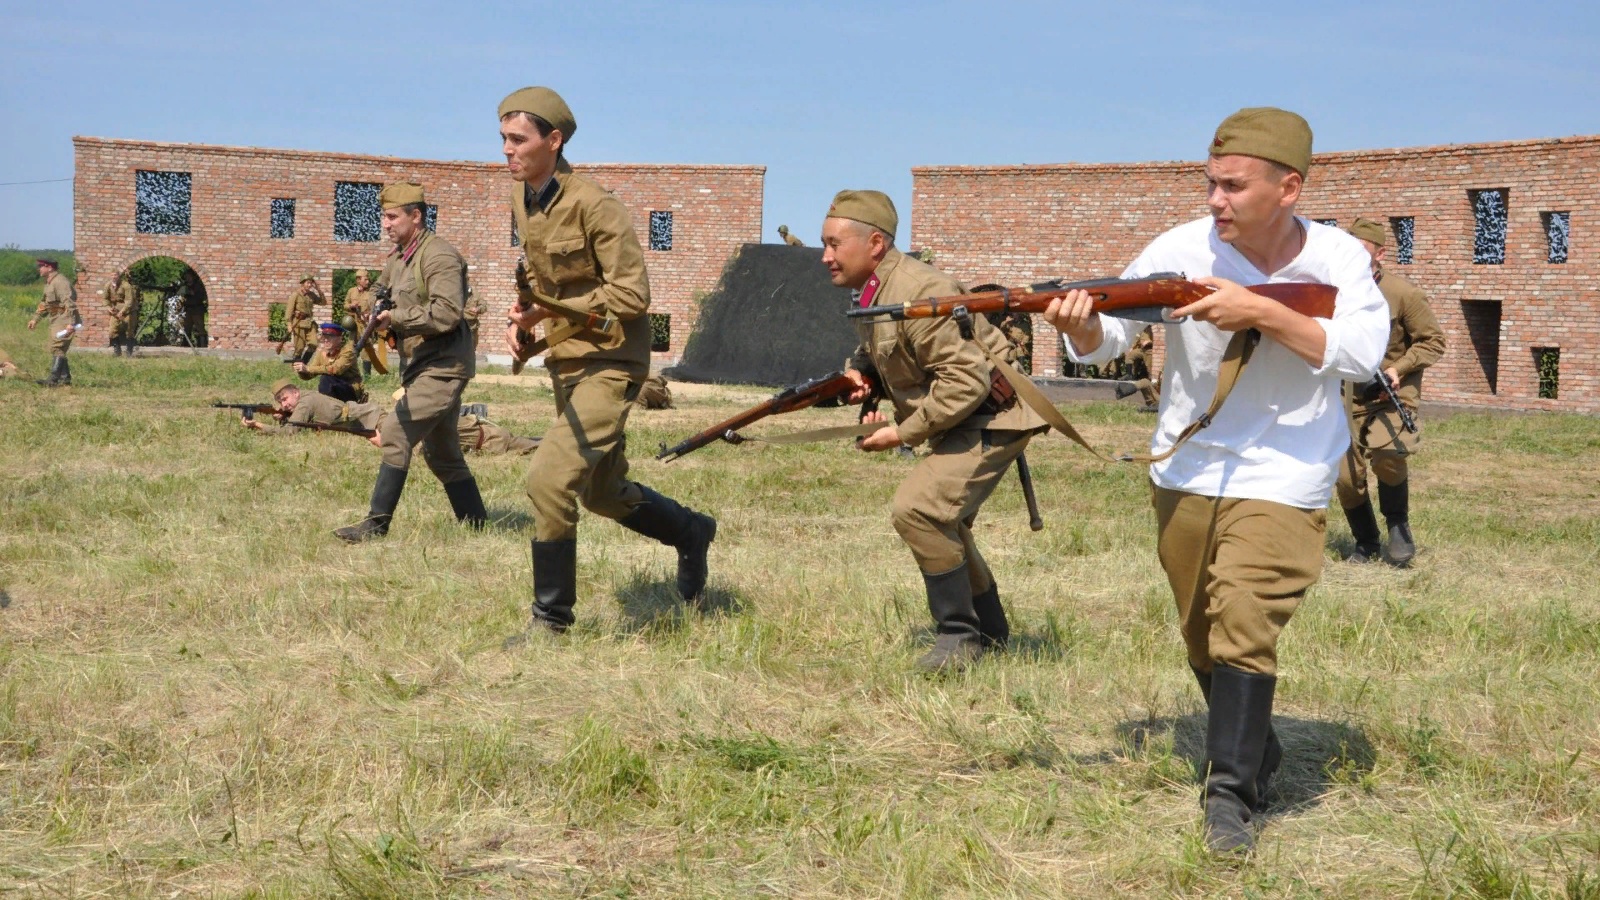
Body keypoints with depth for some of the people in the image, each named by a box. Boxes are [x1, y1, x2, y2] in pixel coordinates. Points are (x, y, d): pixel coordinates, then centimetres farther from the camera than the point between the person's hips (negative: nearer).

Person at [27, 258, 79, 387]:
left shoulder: (60, 282, -17)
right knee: (58, 351, 11)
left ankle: (53, 379, -21)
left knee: (57, 348, -16)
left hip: (64, 322, -11)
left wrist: (71, 323, -31)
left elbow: (70, 303, -25)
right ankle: (65, 379, 15)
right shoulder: (48, 283, 17)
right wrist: (35, 319, 23)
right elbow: (44, 303, 27)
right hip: (56, 322, 11)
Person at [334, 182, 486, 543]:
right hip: (420, 366, 10)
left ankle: (376, 524, -12)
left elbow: (447, 313, -26)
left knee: (396, 436, -15)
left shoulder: (439, 256, -15)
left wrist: (396, 317, -24)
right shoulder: (398, 258, 13)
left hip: (441, 368, -10)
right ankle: (476, 525, 23)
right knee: (443, 454, 15)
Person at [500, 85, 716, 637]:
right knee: (603, 493, 20)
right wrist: (523, 317, -1)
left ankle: (552, 619, -4)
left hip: (608, 365, -9)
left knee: (548, 479, -18)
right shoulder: (521, 200, 4)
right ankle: (692, 534, 45)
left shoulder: (594, 206, -21)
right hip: (565, 363, 9)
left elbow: (631, 296, -21)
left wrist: (548, 313, -22)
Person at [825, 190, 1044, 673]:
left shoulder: (917, 293, -26)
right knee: (940, 519, 24)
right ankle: (990, 631, 42)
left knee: (918, 509, -25)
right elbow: (876, 352, 24)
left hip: (990, 415, -11)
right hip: (961, 422, 11)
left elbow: (967, 379, -30)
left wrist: (903, 433, -24)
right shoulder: (870, 294, 4)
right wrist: (861, 375, 1)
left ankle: (960, 634, -11)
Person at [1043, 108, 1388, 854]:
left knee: (1245, 627, -16)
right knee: (1201, 632, 15)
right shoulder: (1183, 249, -10)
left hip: (1282, 477, -3)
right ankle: (1255, 749, 38)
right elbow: (1109, 340, -10)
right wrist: (1081, 328, -34)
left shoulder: (1336, 258, -9)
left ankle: (1232, 794, -10)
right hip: (1185, 471, 3)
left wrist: (1261, 310, -29)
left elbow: (1362, 355, -22)